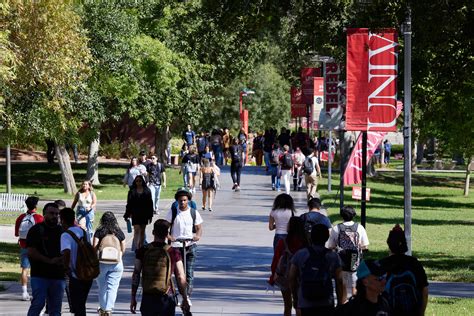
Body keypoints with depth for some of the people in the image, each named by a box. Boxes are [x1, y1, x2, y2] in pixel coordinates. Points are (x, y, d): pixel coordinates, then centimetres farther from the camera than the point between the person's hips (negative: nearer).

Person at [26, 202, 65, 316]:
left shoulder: (62, 231, 13)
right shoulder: (36, 230, -1)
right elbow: (31, 252, -10)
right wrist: (50, 261, -17)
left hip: (58, 276, 5)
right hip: (40, 275, -5)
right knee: (38, 303, -14)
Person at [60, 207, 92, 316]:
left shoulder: (66, 235, -15)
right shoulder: (84, 232, 9)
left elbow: (66, 252, -32)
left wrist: (66, 267, -18)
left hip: (76, 277, -7)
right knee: (81, 306, 20)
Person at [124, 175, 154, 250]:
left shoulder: (147, 191, 3)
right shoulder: (132, 191, 1)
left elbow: (150, 204, 5)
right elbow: (129, 204, 2)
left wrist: (150, 215, 3)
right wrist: (127, 215, 0)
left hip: (144, 214, 2)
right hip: (135, 214, -2)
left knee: (142, 231, 11)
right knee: (137, 230, -9)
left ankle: (141, 247, 20)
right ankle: (136, 248, -15)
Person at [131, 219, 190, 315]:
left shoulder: (142, 251, 1)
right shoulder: (173, 253, -4)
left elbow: (135, 276, 1)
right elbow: (181, 278, -3)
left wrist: (133, 297, 8)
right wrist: (185, 299, 6)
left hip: (147, 298, 2)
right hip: (166, 298, -2)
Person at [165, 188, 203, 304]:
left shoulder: (194, 213, 6)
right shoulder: (172, 212, 3)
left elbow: (199, 228, 8)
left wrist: (198, 235, -15)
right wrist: (169, 236, -19)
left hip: (190, 246, 0)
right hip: (175, 245, 0)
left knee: (189, 272, -7)